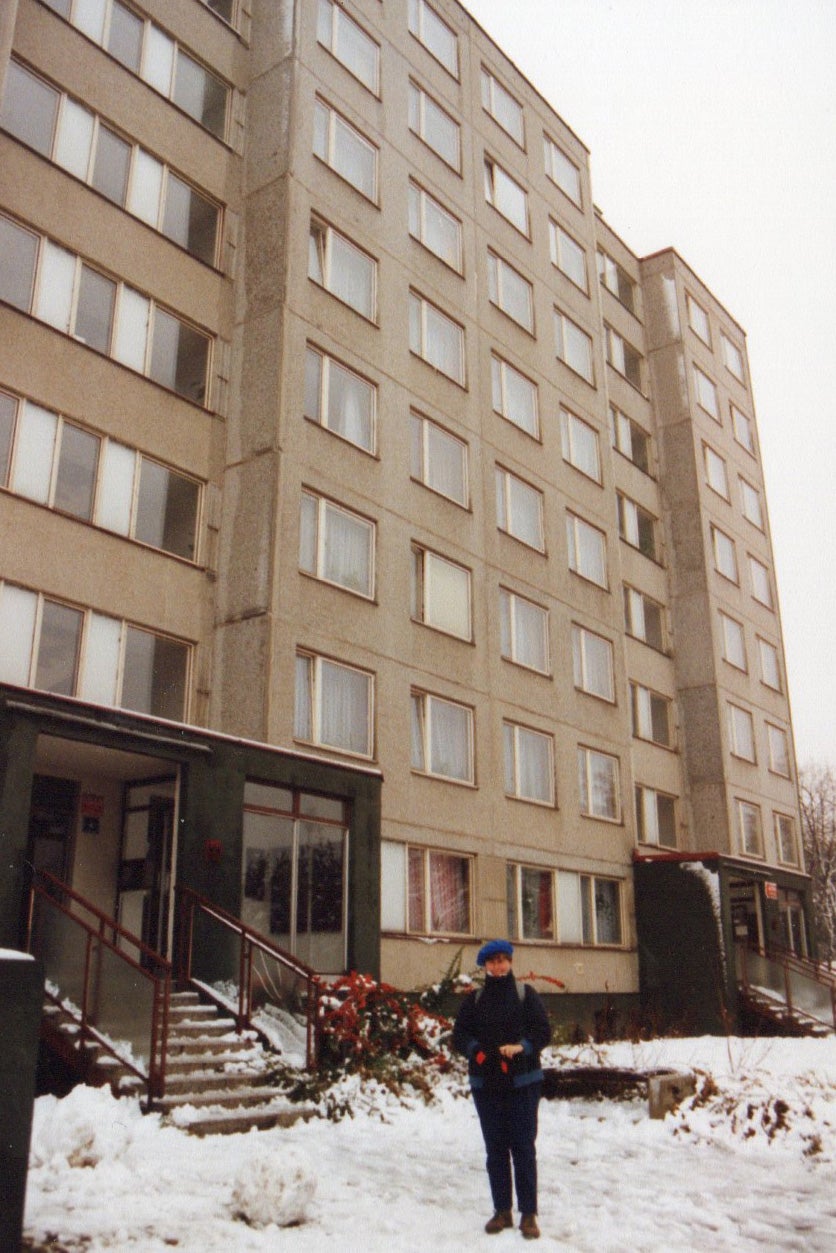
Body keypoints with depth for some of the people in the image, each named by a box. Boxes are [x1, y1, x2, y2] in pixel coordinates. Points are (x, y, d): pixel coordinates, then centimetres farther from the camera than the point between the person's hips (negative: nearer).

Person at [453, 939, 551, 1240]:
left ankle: (528, 1214, 6)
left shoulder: (525, 994, 2)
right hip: (485, 1083, 3)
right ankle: (502, 1210, 19)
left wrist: (521, 1047, -19)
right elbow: (459, 1034, 5)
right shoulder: (475, 999, 8)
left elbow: (543, 1030, -3)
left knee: (523, 1147, -1)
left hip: (522, 1082, -2)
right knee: (495, 1148, 9)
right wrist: (478, 1050, -15)